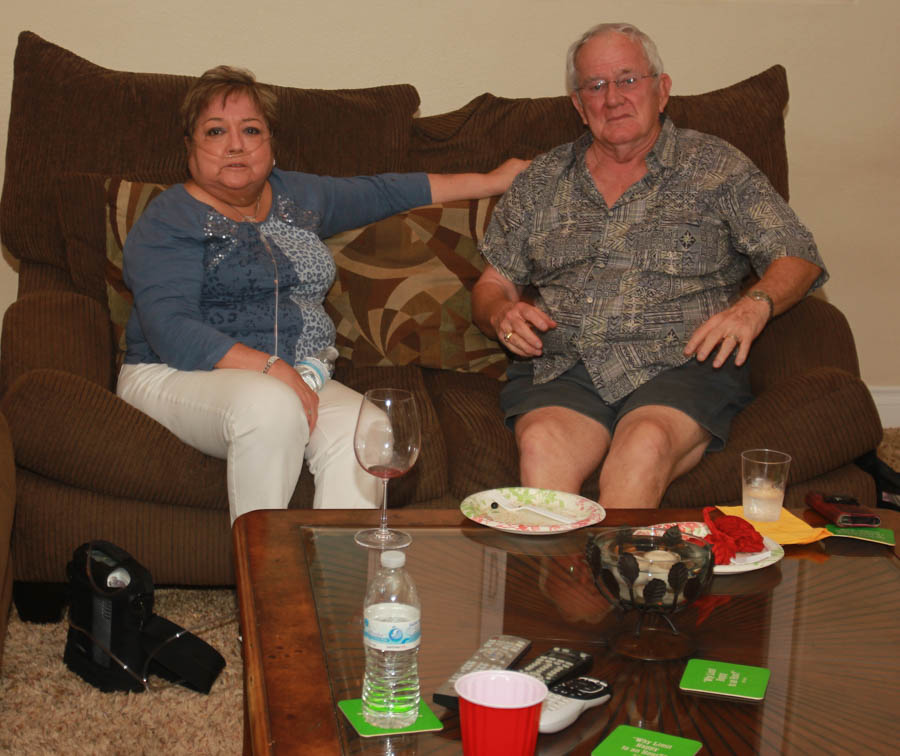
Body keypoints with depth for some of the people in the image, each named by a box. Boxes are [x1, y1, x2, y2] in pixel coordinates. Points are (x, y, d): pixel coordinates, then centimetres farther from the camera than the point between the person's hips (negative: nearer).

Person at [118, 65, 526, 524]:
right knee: (271, 407, -36)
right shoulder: (169, 221, -3)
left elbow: (383, 192, 29)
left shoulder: (297, 196, 17)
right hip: (179, 379, -5)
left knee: (359, 427, -26)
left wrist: (490, 181, 33)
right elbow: (170, 331, -16)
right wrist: (271, 369, -25)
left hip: (291, 379, 5)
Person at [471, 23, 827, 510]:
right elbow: (493, 282, 22)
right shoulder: (541, 180, 21)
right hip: (560, 369, 2)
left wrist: (756, 305, -12)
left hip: (681, 365, -1)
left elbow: (797, 256, 9)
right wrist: (501, 314, -2)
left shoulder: (715, 166, 14)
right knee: (542, 444, -34)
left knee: (647, 442, -37)